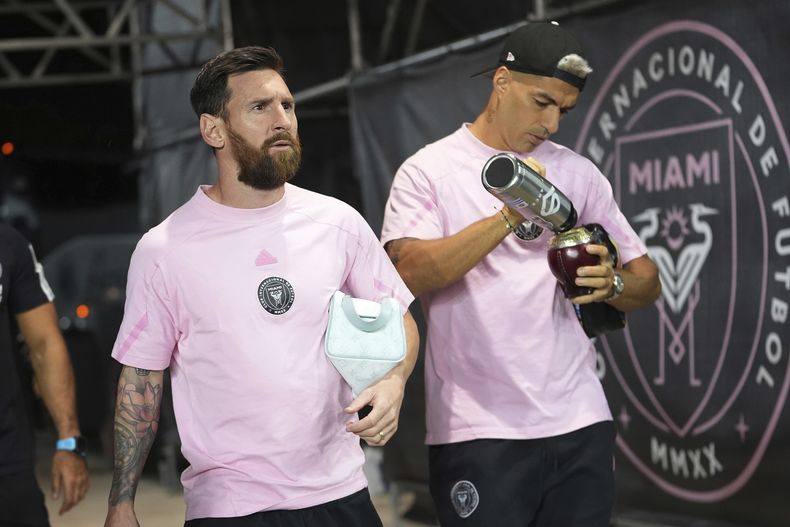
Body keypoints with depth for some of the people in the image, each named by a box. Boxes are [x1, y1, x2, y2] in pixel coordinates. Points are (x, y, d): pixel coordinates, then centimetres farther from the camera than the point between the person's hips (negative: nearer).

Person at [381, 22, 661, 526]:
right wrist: (508, 219, -25)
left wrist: (612, 283, -11)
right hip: (478, 431, -4)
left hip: (580, 423, 4)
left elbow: (647, 279, 11)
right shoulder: (429, 170, -1)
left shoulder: (578, 173, 9)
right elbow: (410, 273, -16)